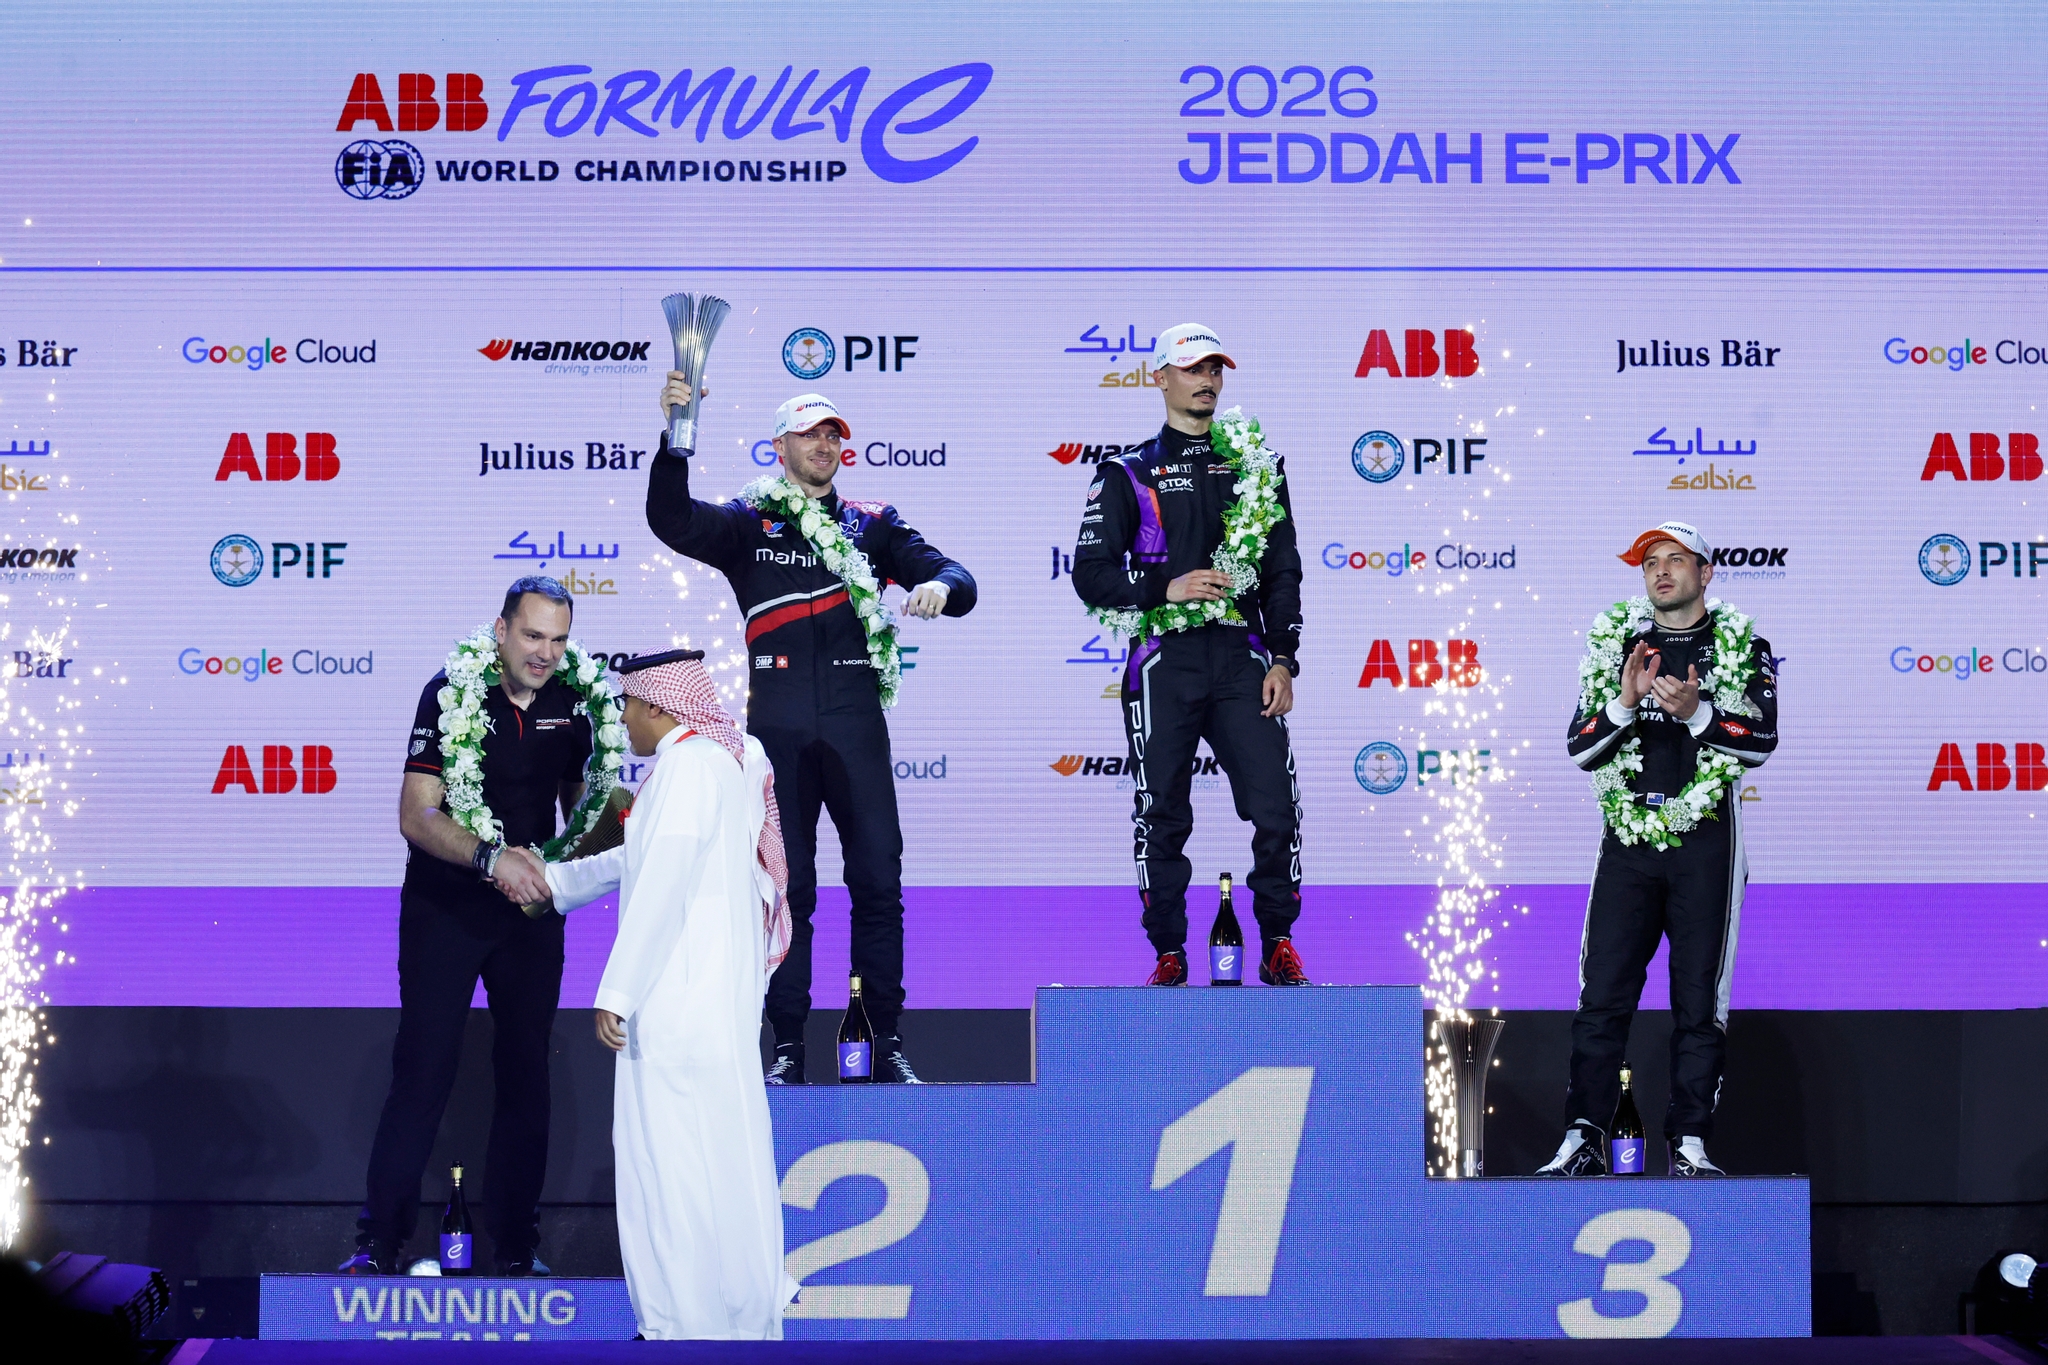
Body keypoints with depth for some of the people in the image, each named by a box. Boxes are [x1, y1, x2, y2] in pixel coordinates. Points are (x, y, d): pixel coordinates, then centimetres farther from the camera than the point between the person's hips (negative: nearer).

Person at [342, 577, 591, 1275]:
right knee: (423, 1066, -6)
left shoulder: (570, 704, 2)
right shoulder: (450, 694, -13)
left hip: (530, 907, 4)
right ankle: (379, 1241, 0)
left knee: (525, 1072, 7)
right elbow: (417, 815, -18)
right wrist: (490, 858, -32)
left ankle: (516, 1244, 14)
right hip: (444, 905, -4)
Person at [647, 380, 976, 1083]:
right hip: (777, 727, -1)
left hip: (855, 724, 1)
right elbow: (671, 519, -7)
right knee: (785, 885, 2)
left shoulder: (873, 524, 13)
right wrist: (676, 434, -22)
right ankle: (788, 1046, 7)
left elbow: (956, 580, 5)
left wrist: (940, 584, -20)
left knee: (878, 881, -2)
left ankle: (888, 1044, 4)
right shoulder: (747, 524, 10)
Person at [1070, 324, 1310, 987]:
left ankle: (1278, 945, 7)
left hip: (1242, 659, 1)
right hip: (1165, 664, -1)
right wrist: (1165, 590, -13)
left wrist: (1282, 661, 3)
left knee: (1276, 811, -7)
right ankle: (1169, 955, 12)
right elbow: (1091, 574, 2)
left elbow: (1282, 571, 12)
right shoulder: (1128, 474, 7)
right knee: (1162, 817, 1)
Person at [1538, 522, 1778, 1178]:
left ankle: (1688, 1142, 3)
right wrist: (1627, 701, -12)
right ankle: (1583, 1139, -2)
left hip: (1704, 839, -2)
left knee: (1699, 1000, -1)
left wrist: (1695, 711, -20)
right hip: (1628, 840, 2)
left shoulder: (1743, 646, 6)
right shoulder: (1614, 643, 12)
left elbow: (1760, 741, -6)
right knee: (1601, 996, -3)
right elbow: (1580, 749, 5)